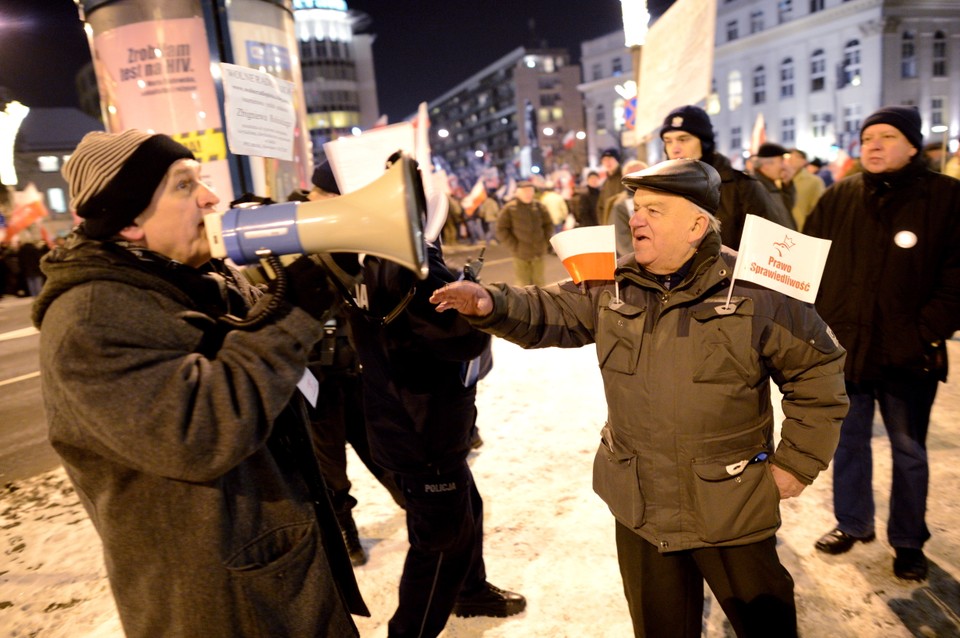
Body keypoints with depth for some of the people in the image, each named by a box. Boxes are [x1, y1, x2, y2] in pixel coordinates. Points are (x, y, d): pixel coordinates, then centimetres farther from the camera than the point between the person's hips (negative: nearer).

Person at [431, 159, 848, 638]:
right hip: (639, 505, 3)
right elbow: (552, 313, 1)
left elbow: (818, 369, -4)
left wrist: (798, 462, -4)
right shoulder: (612, 282, -1)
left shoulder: (753, 290, -12)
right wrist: (492, 305, -19)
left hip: (730, 506, -3)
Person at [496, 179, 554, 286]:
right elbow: (501, 230, -6)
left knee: (539, 281, 13)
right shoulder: (509, 209, -6)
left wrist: (546, 241, 4)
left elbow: (548, 224, 16)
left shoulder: (538, 206, 6)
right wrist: (514, 246, -10)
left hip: (538, 252, 4)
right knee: (523, 284, 0)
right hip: (521, 254, -4)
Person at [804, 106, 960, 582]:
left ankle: (908, 541, 30)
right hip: (843, 346, 3)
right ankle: (853, 524, 34)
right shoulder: (837, 199, 4)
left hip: (908, 354, -2)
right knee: (848, 440, 15)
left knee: (908, 449, 12)